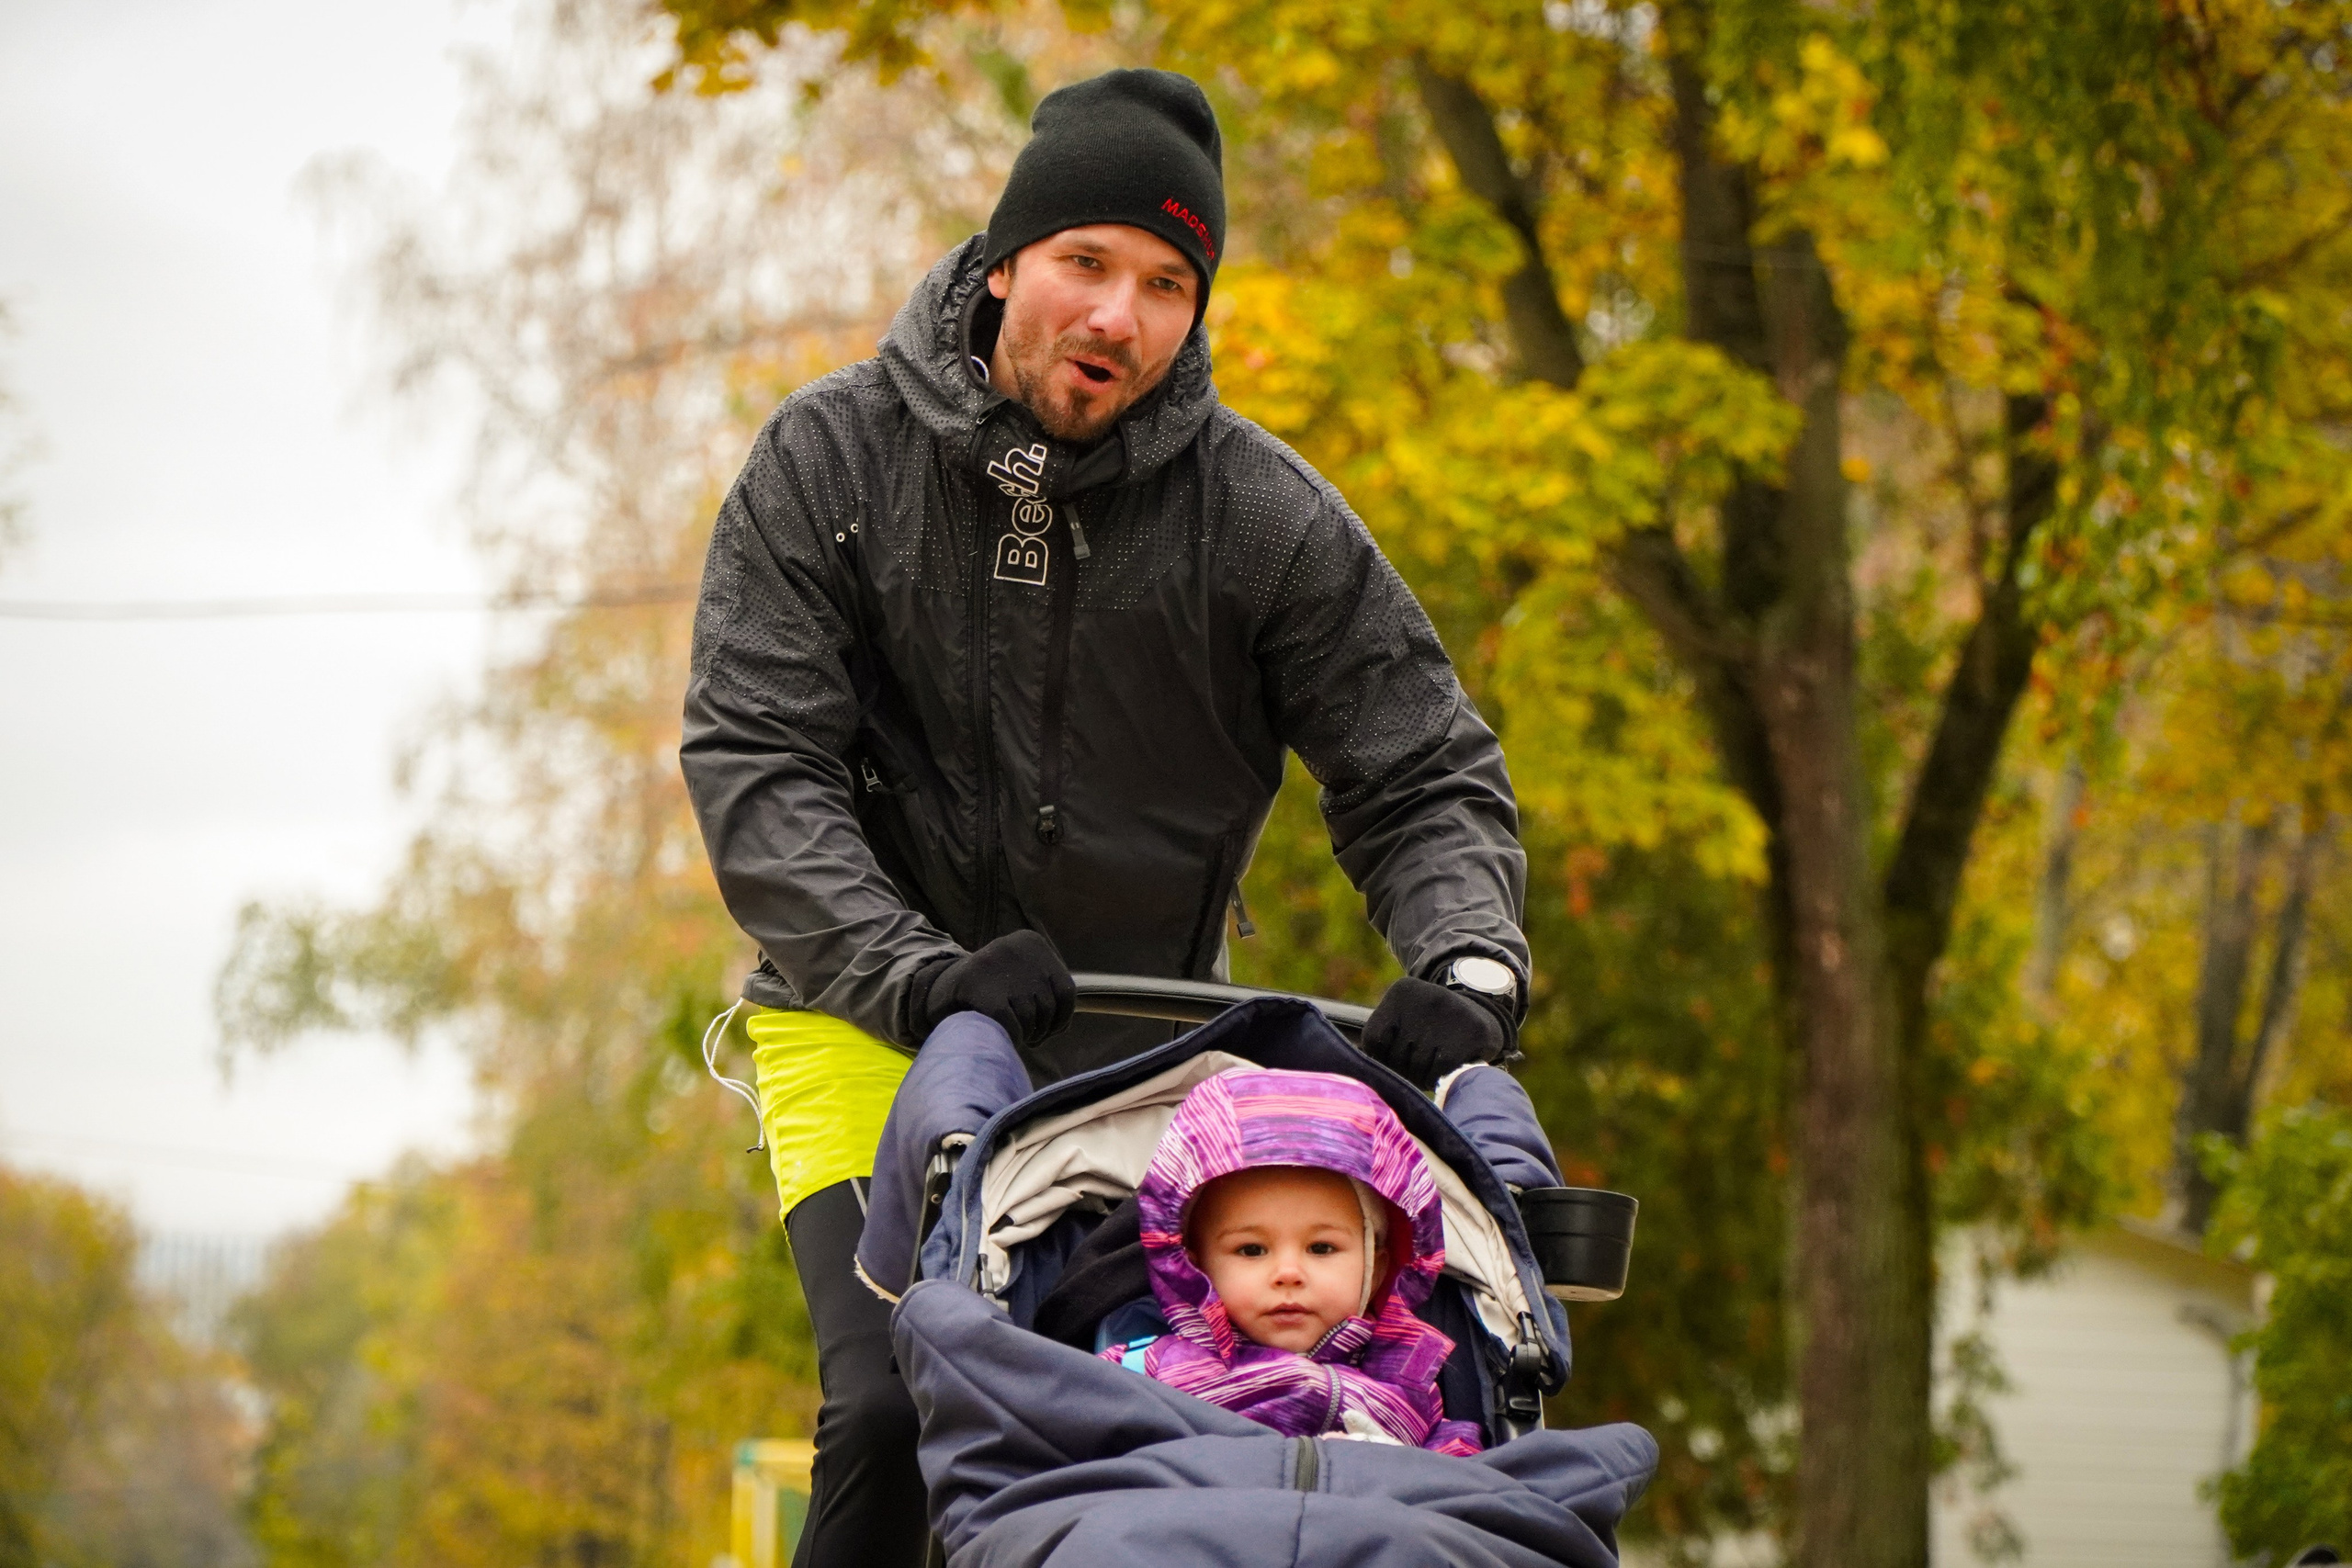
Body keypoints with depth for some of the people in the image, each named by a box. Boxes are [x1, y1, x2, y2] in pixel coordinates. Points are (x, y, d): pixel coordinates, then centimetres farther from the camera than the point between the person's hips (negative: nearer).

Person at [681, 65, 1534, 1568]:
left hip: (1140, 1047, 2)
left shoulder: (1265, 516, -8)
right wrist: (917, 976, -29)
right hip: (872, 1035, -1)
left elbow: (1426, 779, -2)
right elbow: (755, 766, -14)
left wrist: (1468, 967, -23)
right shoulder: (829, 461, -8)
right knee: (894, 1413, -18)